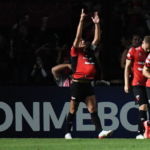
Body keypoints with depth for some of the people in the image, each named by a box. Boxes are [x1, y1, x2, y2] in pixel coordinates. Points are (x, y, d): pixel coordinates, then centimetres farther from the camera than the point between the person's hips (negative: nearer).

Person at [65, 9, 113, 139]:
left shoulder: (88, 53, 17)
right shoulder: (75, 52, 1)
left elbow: (97, 39, 16)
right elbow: (78, 36, -10)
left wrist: (97, 24, 10)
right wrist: (81, 21, -16)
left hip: (87, 84, 5)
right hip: (77, 84, -5)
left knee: (93, 109, -4)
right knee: (73, 110, 3)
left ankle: (100, 131, -14)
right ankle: (68, 132, 12)